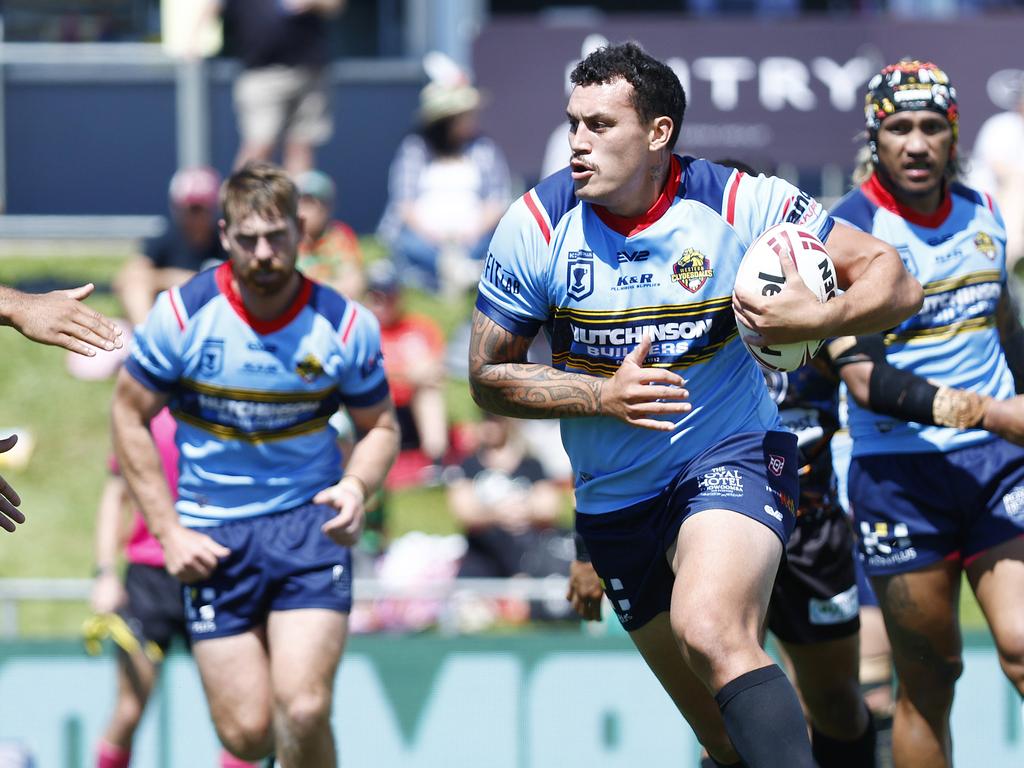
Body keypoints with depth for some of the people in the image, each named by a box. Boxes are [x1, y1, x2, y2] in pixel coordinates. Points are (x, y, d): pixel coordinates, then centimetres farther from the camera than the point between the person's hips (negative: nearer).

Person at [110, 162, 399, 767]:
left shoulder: (346, 325, -7)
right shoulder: (183, 314, -9)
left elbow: (380, 425, 8)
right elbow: (130, 416, 2)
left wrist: (357, 486, -15)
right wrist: (168, 532, -4)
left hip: (310, 522, -1)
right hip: (215, 535, 1)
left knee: (303, 711, -19)